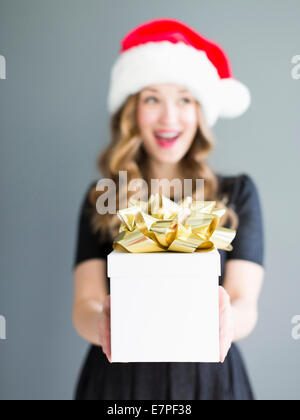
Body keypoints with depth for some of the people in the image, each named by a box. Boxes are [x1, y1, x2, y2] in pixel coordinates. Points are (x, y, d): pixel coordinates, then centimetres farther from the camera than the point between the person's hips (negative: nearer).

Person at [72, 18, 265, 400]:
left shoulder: (237, 193, -2)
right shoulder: (100, 199, 0)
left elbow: (245, 304, -10)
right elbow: (84, 304, -8)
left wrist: (225, 320, -32)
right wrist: (102, 323, -30)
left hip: (209, 378, 0)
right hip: (118, 380, 1)